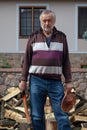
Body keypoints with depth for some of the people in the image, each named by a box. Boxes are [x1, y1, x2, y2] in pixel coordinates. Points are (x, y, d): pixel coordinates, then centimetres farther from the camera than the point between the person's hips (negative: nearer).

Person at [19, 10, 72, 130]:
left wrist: (68, 81, 3)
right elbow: (27, 60, 8)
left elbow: (66, 61, 8)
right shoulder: (33, 37, 6)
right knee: (37, 116, 4)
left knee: (62, 115, -2)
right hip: (36, 81, 0)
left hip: (55, 81, 0)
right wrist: (23, 79, 3)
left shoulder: (61, 37, 8)